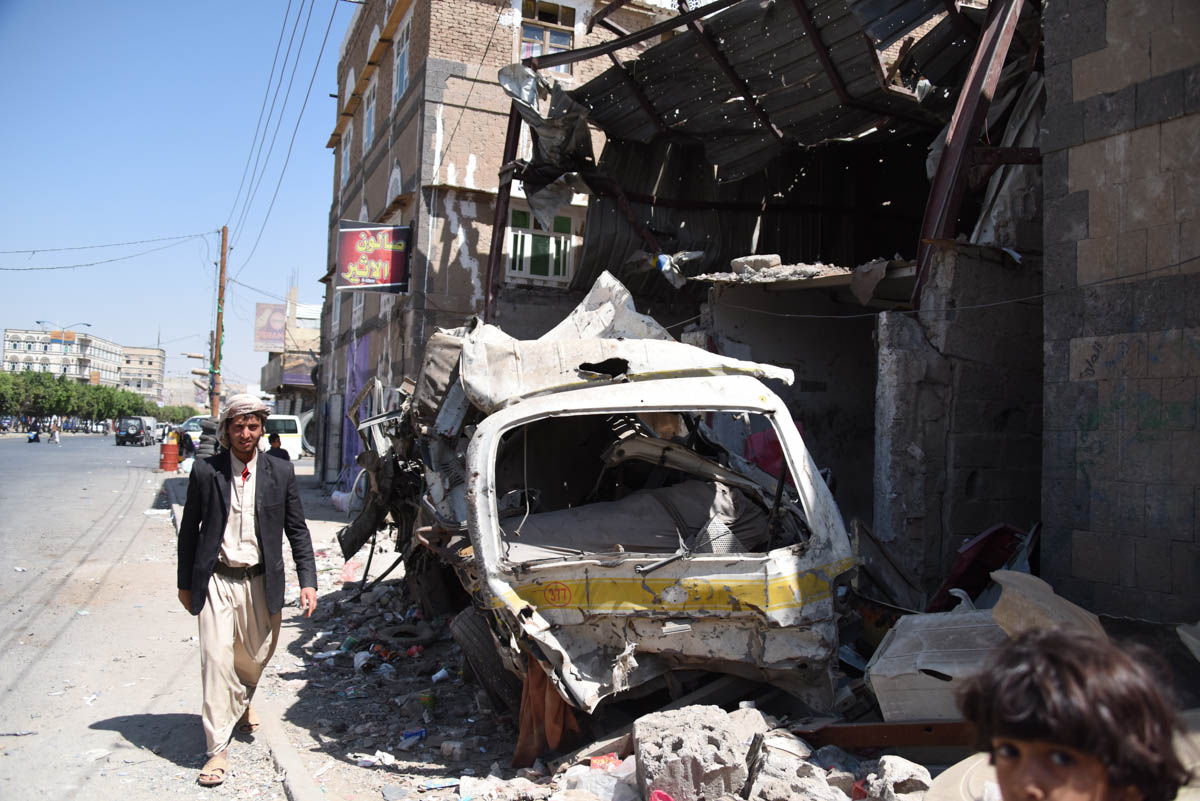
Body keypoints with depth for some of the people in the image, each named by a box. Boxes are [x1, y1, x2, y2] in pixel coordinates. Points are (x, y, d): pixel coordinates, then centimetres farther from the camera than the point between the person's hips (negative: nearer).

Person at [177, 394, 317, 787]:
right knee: (217, 657, -9)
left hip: (261, 582, 2)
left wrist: (308, 581, -4)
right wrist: (185, 582, 8)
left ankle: (240, 704, 49)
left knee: (255, 657, 16)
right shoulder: (205, 471, -3)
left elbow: (297, 531, 4)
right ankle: (217, 750, 1)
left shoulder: (281, 473, 0)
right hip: (217, 581, -2)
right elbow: (189, 529, 5)